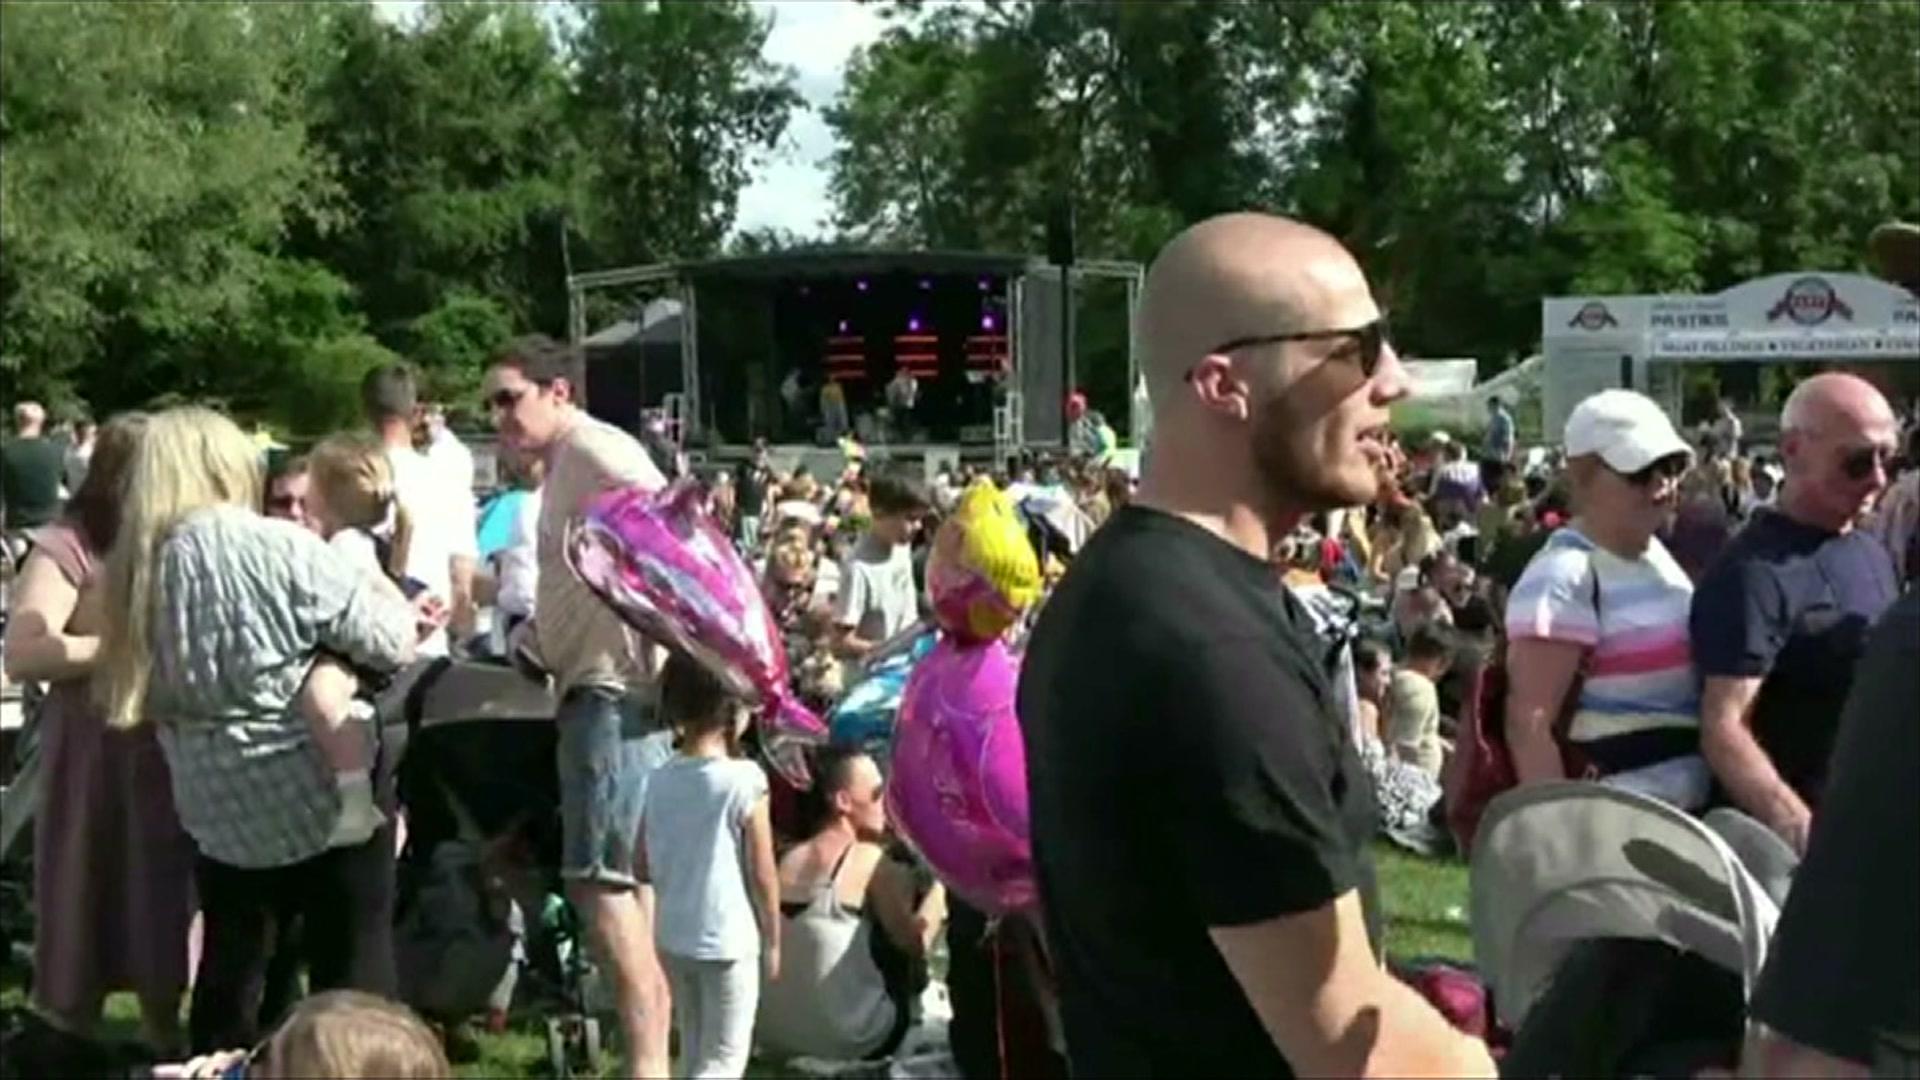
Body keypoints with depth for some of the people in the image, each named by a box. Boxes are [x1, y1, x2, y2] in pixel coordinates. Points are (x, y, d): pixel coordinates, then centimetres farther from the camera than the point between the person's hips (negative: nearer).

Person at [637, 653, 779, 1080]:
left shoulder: (659, 780, -1)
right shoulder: (743, 779, -15)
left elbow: (644, 869, 4)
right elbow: (763, 876, -12)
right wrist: (773, 941, 0)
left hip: (673, 938, 6)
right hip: (729, 941, -5)